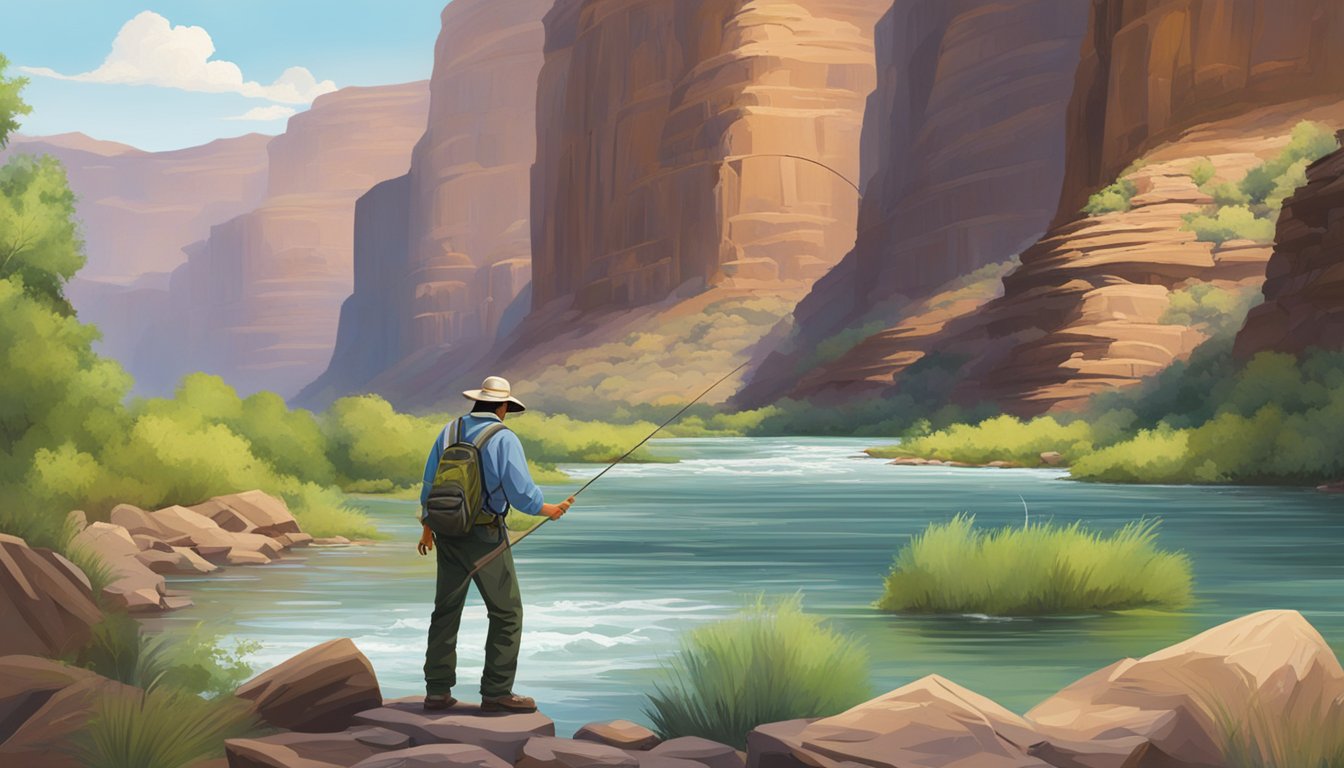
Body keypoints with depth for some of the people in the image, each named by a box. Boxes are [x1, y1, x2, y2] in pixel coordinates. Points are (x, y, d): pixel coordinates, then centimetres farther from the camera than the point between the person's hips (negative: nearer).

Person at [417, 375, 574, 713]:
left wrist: (428, 528, 22)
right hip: (484, 535, -6)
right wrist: (549, 510, 4)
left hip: (448, 533, 6)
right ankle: (497, 692, 2)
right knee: (507, 612, 3)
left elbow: (429, 483, 11)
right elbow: (522, 491, -15)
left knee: (446, 610, 13)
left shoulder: (450, 430, 6)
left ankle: (438, 691, 14)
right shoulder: (503, 439, -12)